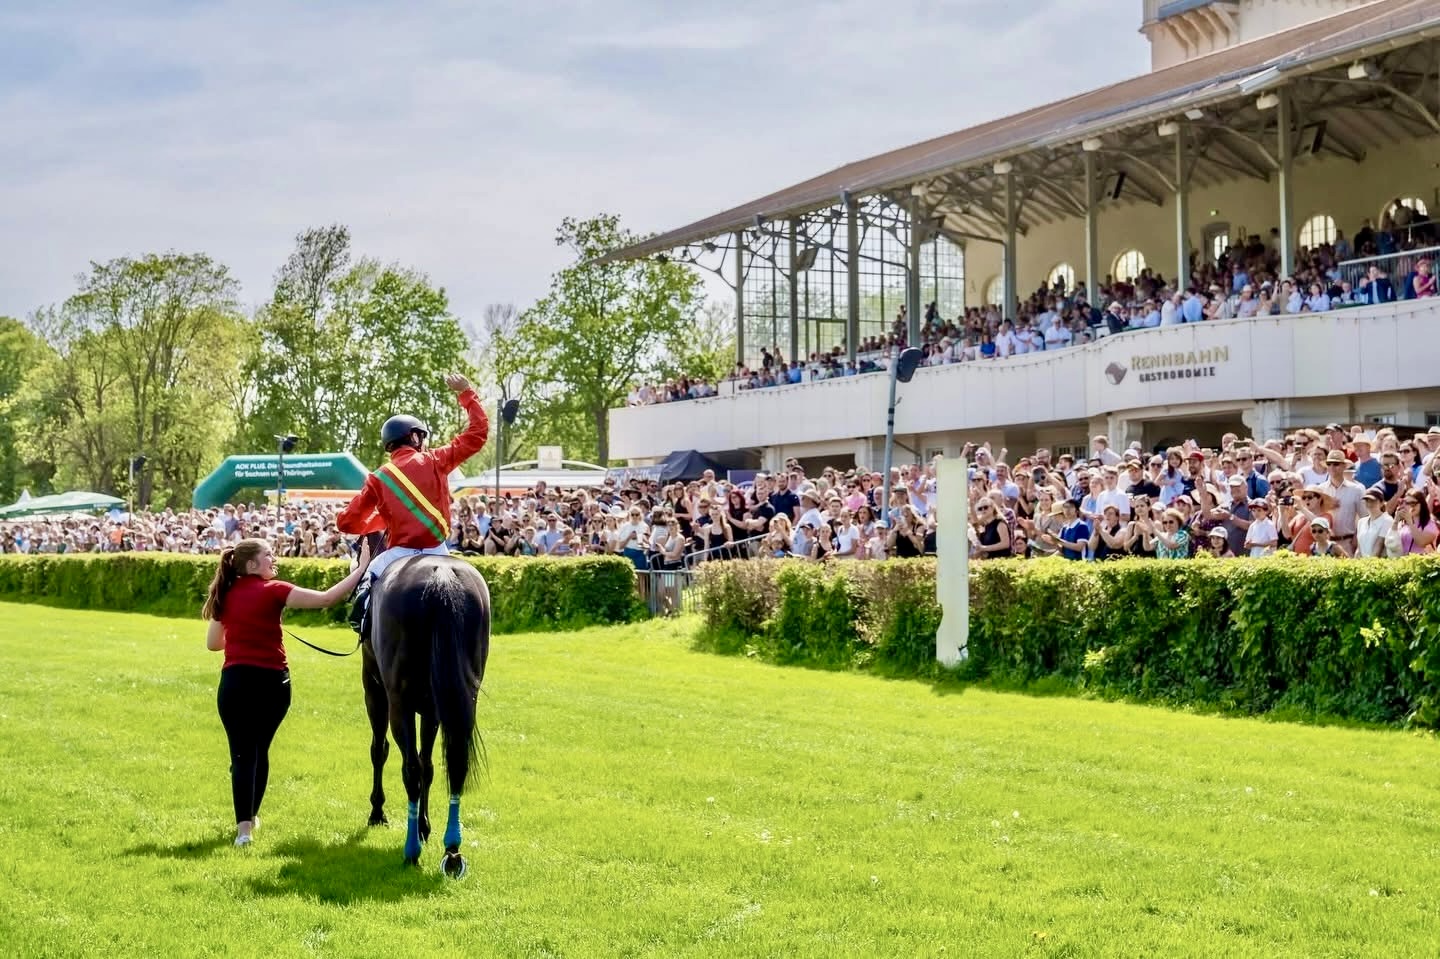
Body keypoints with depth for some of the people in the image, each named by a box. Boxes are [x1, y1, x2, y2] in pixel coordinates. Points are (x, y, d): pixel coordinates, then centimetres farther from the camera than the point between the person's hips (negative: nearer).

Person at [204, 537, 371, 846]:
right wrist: (361, 569, -10)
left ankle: (243, 825, -13)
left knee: (242, 753, 0)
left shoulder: (226, 596, 7)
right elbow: (326, 599, -14)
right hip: (272, 682, -1)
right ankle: (251, 816, 33)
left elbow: (213, 644, 15)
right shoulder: (273, 591, -6)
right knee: (260, 749, 18)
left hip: (235, 681, 1)